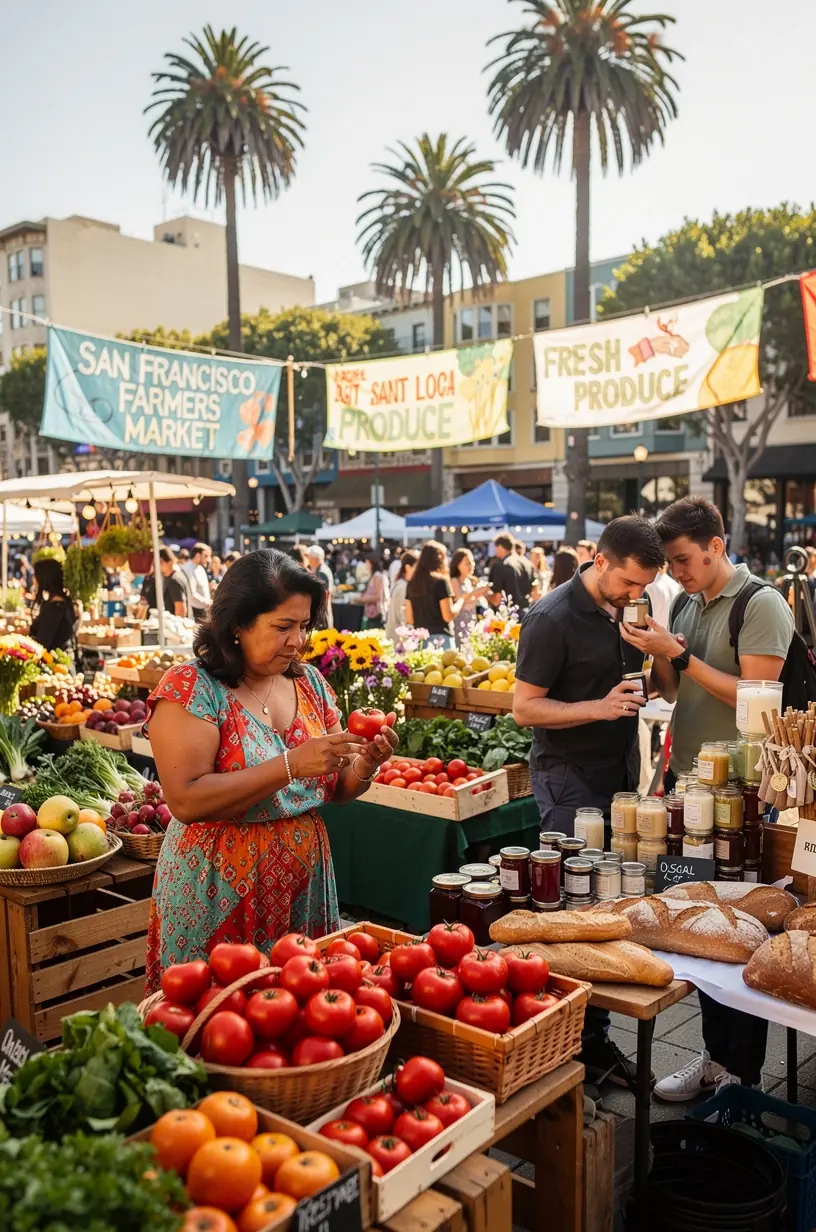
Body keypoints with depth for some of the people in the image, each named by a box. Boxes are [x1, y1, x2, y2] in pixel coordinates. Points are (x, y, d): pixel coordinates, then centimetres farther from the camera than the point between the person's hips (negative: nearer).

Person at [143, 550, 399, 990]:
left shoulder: (309, 682, 4)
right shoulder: (191, 688, -13)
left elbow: (335, 790, 10)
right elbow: (185, 800, -22)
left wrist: (364, 766, -12)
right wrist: (291, 765, -27)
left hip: (305, 885, 5)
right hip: (219, 897, -5)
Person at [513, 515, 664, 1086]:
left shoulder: (625, 609, 9)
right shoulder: (553, 618, -14)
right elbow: (525, 707, -14)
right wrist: (599, 708, -24)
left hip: (618, 776, 7)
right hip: (570, 783, -7)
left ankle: (596, 1035, 25)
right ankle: (576, 1040, 14)